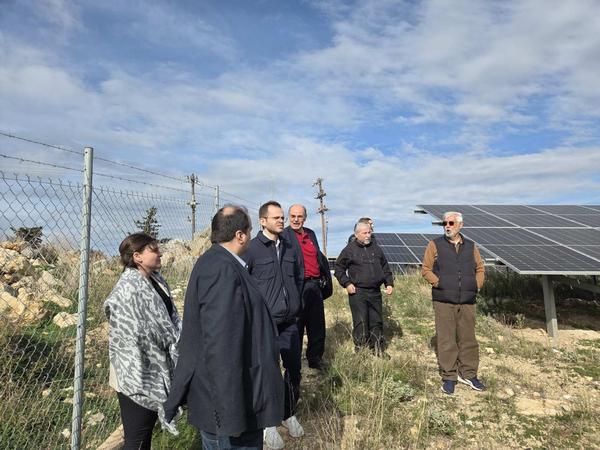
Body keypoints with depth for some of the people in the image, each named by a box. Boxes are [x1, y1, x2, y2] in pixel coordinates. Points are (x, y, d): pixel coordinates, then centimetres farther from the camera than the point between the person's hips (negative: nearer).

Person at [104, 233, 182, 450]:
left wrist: (180, 349, 8)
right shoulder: (128, 289, -22)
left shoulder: (156, 281, 5)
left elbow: (171, 321, 11)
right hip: (138, 378, -8)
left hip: (154, 374, 8)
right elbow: (130, 337, -24)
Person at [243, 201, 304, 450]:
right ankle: (268, 423, 27)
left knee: (294, 369, 13)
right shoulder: (251, 249, -11)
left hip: (289, 323, 5)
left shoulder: (289, 248, 7)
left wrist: (295, 303, 13)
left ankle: (289, 414, 36)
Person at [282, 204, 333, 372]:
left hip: (315, 286, 7)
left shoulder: (310, 234, 15)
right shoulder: (284, 235, -5)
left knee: (317, 326, 15)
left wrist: (326, 281, 16)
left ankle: (315, 359, 30)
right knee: (297, 327, 4)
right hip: (298, 286, -6)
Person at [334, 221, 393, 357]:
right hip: (357, 292, -4)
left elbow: (385, 268, 20)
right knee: (360, 323, -2)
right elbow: (338, 268, 2)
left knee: (377, 322, 12)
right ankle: (361, 349, 10)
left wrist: (389, 283, 10)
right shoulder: (350, 249, -2)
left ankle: (379, 349, 24)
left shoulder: (376, 248, 13)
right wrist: (346, 283, -7)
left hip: (375, 292, 5)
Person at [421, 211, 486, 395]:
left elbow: (480, 269, 18)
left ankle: (468, 374, 26)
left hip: (467, 302, 3)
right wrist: (439, 283, -10)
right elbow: (426, 269, 1)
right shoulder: (435, 245, 1)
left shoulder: (471, 246, 11)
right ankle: (449, 376, 14)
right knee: (446, 340, 2)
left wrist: (476, 285, 4)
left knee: (468, 338, 11)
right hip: (444, 302, -3)